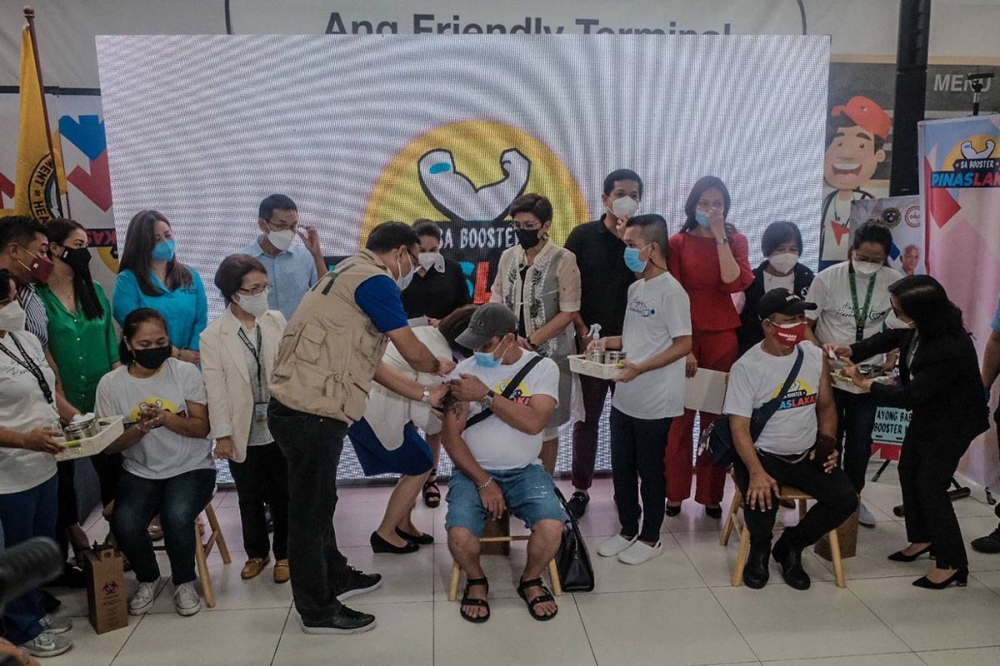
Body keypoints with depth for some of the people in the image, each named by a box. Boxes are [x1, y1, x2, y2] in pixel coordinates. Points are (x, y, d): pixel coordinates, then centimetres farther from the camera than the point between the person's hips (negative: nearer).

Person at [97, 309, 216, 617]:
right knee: (124, 525, -24)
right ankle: (147, 579, 9)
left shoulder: (186, 372, -6)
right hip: (141, 473, 2)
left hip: (191, 468, -2)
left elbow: (202, 428, -7)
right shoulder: (110, 384, -2)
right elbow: (109, 445, -3)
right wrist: (140, 429, -22)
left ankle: (184, 583, 1)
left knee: (177, 517, -29)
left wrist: (166, 418, -24)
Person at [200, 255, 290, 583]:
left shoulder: (276, 320, -2)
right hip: (243, 433, -1)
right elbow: (216, 389, -7)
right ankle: (256, 552, 35)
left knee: (282, 495, 11)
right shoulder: (213, 336, -7)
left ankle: (283, 553, 29)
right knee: (250, 499, 15)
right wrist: (222, 434, -9)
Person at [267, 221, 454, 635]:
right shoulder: (375, 280, -12)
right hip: (311, 414, -10)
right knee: (310, 508, 3)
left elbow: (366, 360, 23)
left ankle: (336, 577, 39)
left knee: (318, 502, 22)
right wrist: (440, 367, 13)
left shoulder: (349, 275, 19)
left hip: (301, 409, 10)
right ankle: (317, 611, 17)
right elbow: (413, 353, -9)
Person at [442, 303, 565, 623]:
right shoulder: (466, 371, -3)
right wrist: (484, 482, -11)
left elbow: (533, 422, -18)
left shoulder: (543, 368, -3)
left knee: (551, 527, -25)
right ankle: (477, 581, 11)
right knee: (460, 535, -25)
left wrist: (485, 395, -18)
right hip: (473, 470, 0)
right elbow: (450, 436, -5)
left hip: (524, 471, 0)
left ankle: (531, 581, 10)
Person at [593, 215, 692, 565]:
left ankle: (650, 538, 25)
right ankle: (628, 530, 33)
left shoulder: (671, 291, -16)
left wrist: (639, 368, -25)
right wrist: (609, 341, 3)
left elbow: (684, 344, -19)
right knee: (621, 469, 16)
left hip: (655, 403, -8)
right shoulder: (635, 288, 10)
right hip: (624, 399, 8)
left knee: (650, 472, 8)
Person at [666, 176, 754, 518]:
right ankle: (674, 493, 13)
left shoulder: (736, 240, 7)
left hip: (722, 336, 1)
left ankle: (711, 495, 15)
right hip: (683, 334, -1)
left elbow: (733, 283, -11)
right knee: (680, 416, 2)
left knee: (716, 417, 5)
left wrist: (720, 236, -11)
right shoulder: (678, 242, 2)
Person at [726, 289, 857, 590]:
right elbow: (739, 427, -16)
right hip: (761, 455, -5)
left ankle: (790, 546, 12)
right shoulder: (746, 367, -13)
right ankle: (760, 548, 7)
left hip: (807, 455, 5)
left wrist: (827, 444, -3)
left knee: (845, 499, -15)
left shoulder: (815, 356, 2)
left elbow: (826, 406, 15)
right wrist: (756, 472, -29)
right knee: (761, 501, -31)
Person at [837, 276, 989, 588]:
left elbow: (911, 395, -28)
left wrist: (868, 384, -14)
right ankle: (922, 538, 35)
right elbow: (892, 337, 8)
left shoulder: (950, 351, -37)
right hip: (927, 414, 9)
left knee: (930, 485, -3)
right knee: (908, 472, 16)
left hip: (952, 424, -9)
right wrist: (852, 350, -4)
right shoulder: (928, 326, -13)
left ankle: (952, 564, 13)